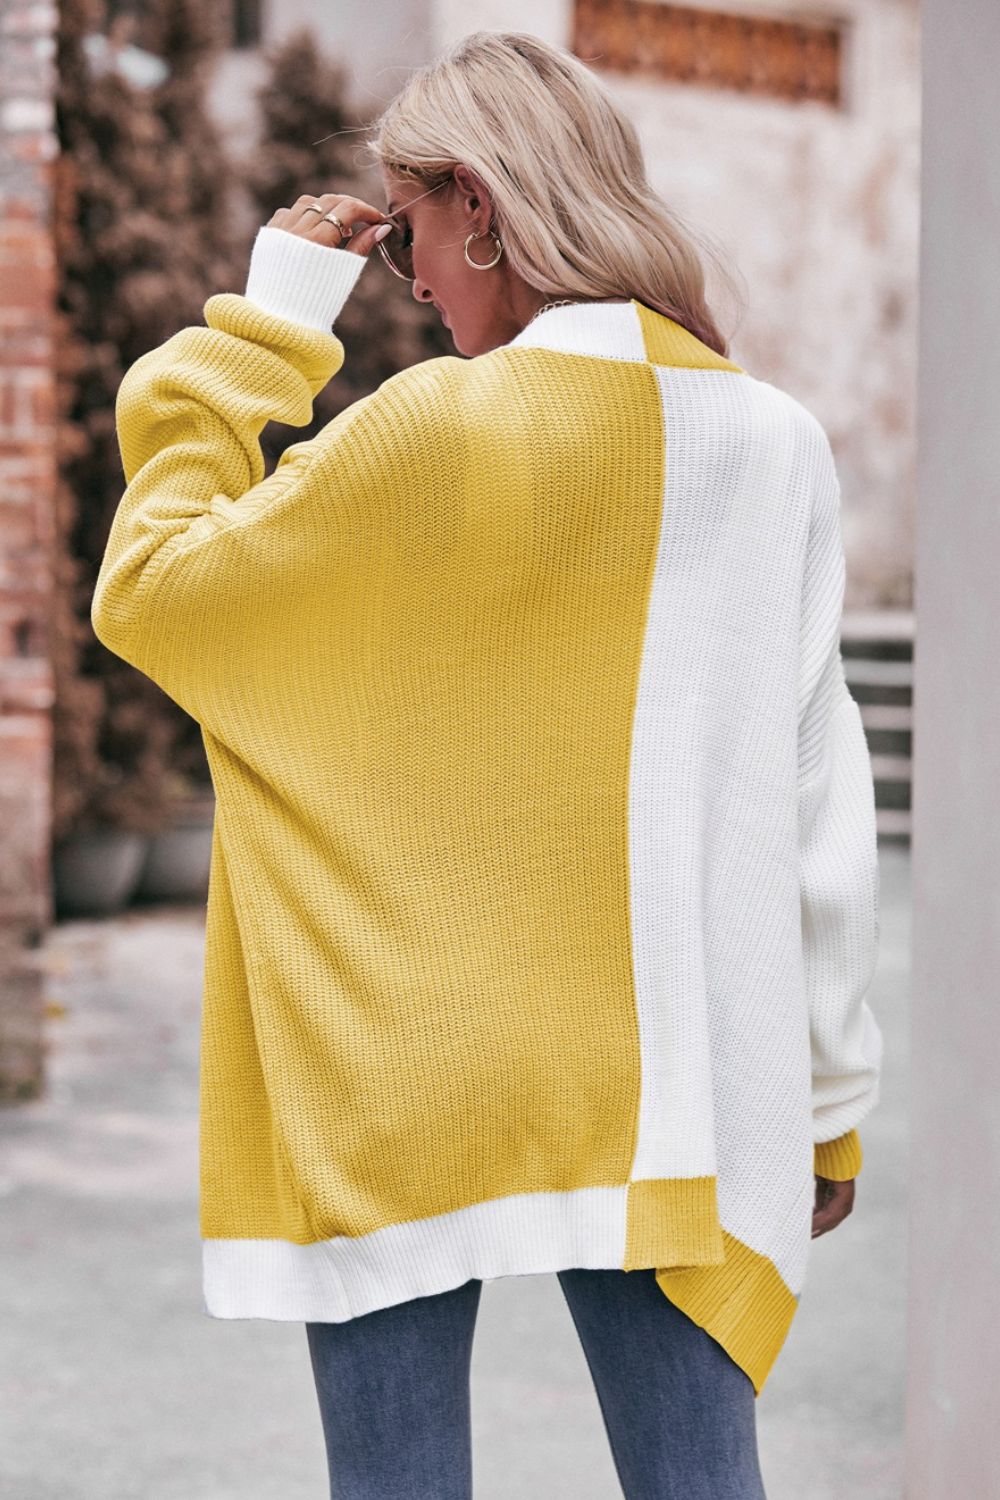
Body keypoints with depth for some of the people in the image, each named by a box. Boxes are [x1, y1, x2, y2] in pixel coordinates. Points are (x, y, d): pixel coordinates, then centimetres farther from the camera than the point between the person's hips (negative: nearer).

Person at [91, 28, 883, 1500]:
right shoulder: (776, 447, 2)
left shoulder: (431, 433, -12)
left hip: (406, 1085, -3)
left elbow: (149, 591, -1)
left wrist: (263, 322, 5)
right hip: (660, 1091, 4)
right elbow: (819, 796, 4)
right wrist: (826, 1095, 12)